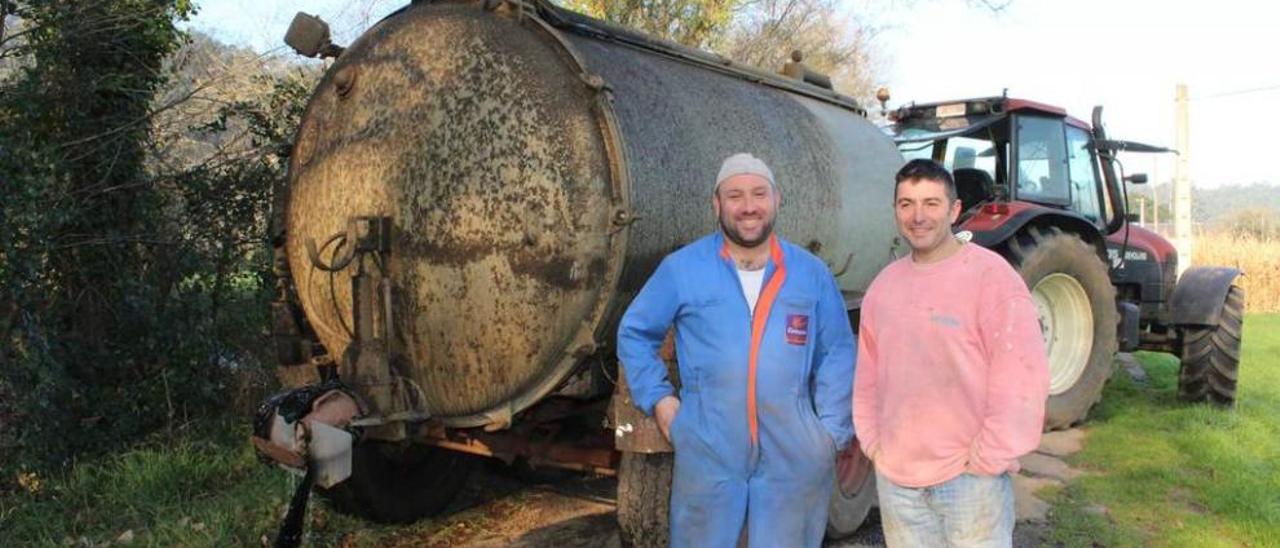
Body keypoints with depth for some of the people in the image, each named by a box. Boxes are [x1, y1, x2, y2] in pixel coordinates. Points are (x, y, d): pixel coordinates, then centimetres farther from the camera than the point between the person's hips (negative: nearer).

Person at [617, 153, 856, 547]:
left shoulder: (812, 273, 4)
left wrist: (832, 431, 1)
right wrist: (658, 398, -1)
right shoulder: (681, 269, -2)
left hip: (792, 456, 2)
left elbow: (837, 354, 8)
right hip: (708, 453, -1)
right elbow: (634, 334, 8)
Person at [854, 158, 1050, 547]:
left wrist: (988, 459, -14)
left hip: (970, 477, -5)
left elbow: (1022, 376, -15)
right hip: (895, 476, 6)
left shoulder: (991, 275, -11)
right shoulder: (884, 284, 7)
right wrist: (873, 442, 7)